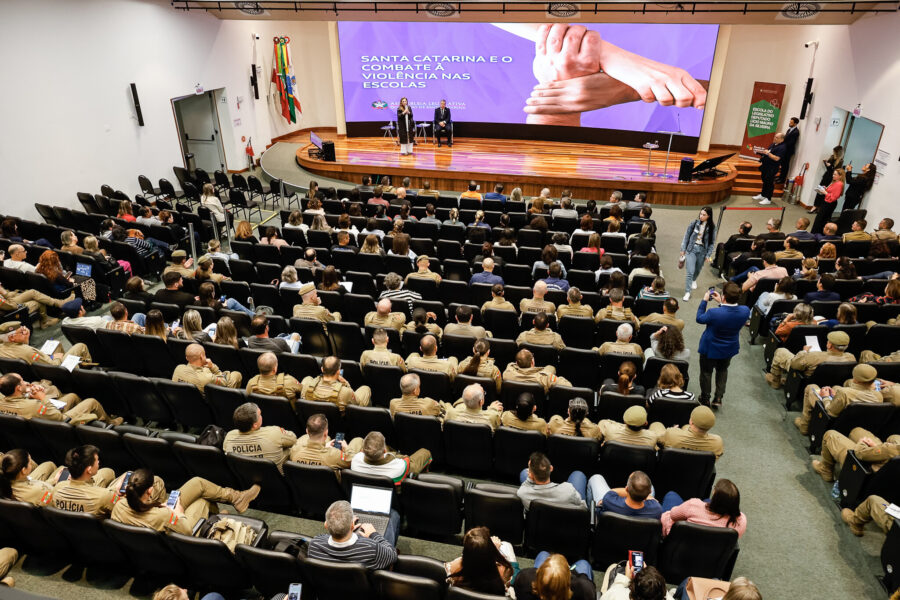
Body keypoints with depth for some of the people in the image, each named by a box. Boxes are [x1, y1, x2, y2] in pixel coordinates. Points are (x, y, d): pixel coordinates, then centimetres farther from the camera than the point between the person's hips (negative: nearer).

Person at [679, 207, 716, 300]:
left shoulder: (712, 227, -4)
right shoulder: (694, 223, -6)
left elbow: (712, 242, 1)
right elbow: (686, 236, 1)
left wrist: (708, 255, -3)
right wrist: (683, 249, 2)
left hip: (702, 250, 2)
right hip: (691, 249, -2)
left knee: (697, 269, 20)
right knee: (690, 271, -10)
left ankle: (694, 280, 54)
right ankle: (687, 292, -5)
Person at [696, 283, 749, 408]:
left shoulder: (714, 313, -38)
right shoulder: (745, 311, -25)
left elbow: (699, 318, -16)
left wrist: (704, 301, -8)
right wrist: (721, 303, -1)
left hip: (710, 349, -3)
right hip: (730, 349, 4)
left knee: (706, 372, 21)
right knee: (722, 370, 30)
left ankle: (705, 399, 36)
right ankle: (718, 398, 35)